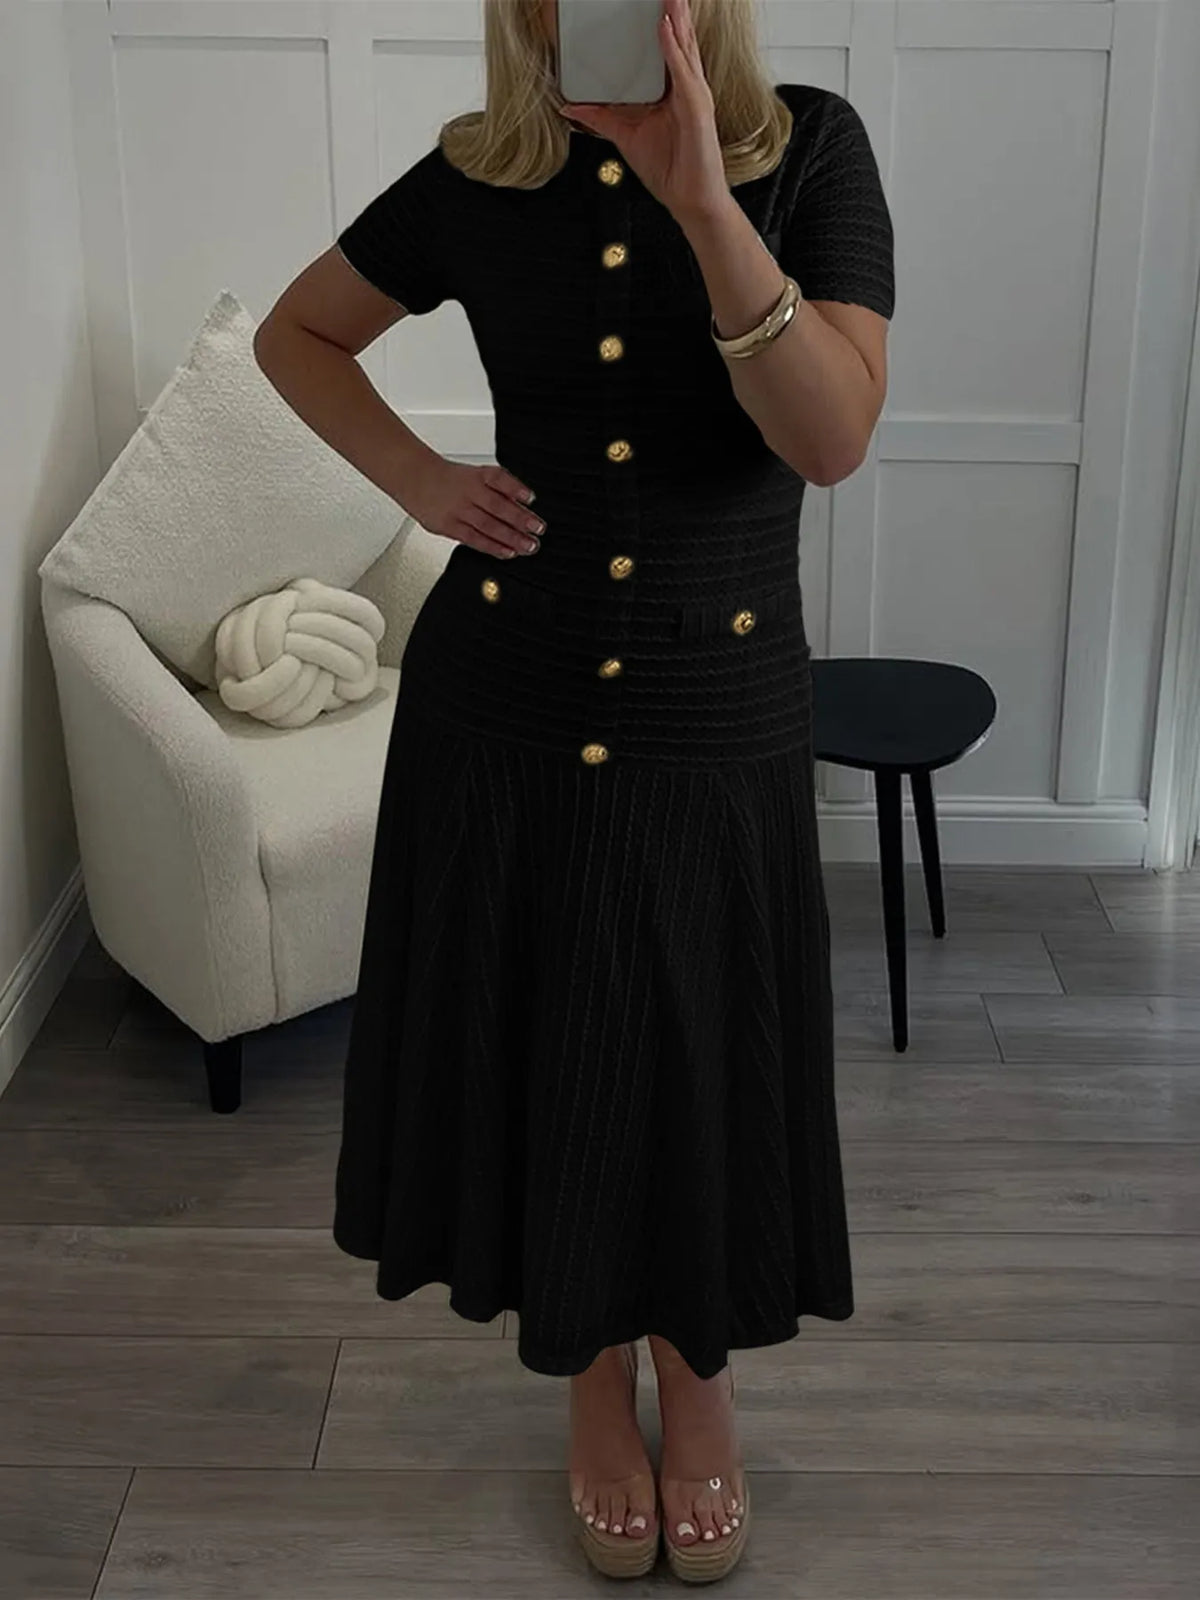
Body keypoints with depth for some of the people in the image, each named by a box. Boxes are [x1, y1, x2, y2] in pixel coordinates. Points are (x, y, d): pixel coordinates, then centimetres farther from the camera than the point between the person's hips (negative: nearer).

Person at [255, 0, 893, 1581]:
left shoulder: (811, 147, -7)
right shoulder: (477, 176, -2)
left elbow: (834, 435, -20)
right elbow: (296, 334, 13)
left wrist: (701, 199, -29)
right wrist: (422, 478, -2)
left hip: (722, 709, -1)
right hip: (505, 697, 2)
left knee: (702, 1057, 11)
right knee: (541, 1048, 13)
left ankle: (698, 1384, 38)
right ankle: (597, 1387, 38)